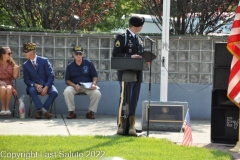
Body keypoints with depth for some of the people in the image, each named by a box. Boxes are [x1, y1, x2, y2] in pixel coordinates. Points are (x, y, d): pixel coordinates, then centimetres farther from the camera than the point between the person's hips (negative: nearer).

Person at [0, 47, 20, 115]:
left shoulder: (11, 64, 7)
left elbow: (15, 76, 2)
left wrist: (17, 68, -13)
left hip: (9, 83, 2)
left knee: (9, 89, -37)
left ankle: (7, 107, -23)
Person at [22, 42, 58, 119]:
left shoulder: (44, 61, -4)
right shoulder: (25, 65, 4)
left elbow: (51, 76, -6)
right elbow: (26, 80, 3)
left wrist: (46, 87, -20)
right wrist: (35, 85, -17)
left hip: (46, 85, -1)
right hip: (35, 86, 1)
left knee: (54, 92, -31)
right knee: (31, 91, -35)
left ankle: (40, 111, -23)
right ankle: (44, 111, -36)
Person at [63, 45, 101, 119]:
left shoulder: (88, 63, 4)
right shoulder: (70, 66, 5)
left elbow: (95, 76, 6)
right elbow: (67, 80, 4)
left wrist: (93, 84, -16)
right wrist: (74, 85, -17)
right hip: (74, 86, 0)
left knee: (97, 93, -29)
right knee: (67, 92, -32)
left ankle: (90, 112, -9)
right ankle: (72, 112, -16)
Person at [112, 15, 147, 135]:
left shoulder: (139, 39, 17)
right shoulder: (122, 37, -5)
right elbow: (115, 55, -12)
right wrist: (130, 57, -22)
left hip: (137, 74, 7)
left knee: (134, 100, 7)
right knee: (124, 99, -5)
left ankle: (131, 125, 12)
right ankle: (121, 125, 1)